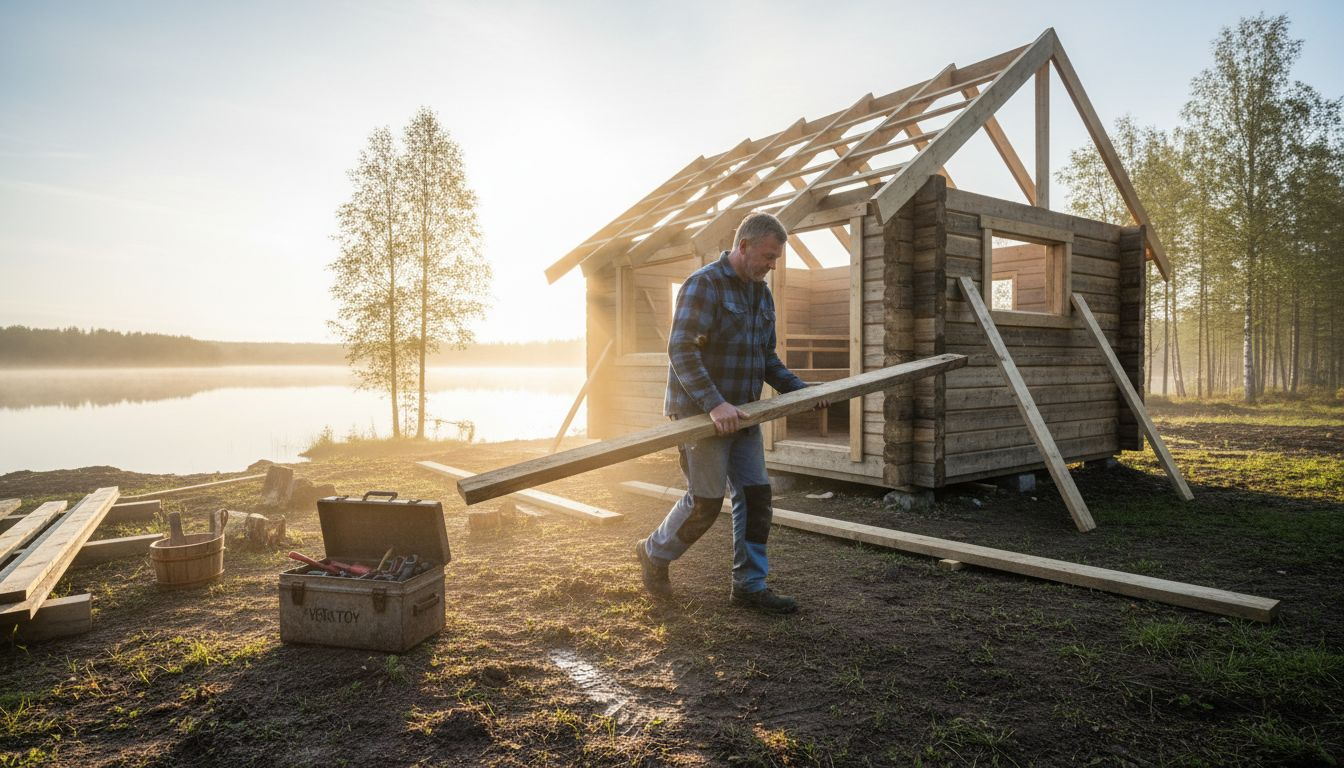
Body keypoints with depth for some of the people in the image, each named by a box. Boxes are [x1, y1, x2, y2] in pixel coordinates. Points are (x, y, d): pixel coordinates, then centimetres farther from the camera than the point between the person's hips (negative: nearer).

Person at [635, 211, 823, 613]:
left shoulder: (761, 294, 14)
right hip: (701, 413, -8)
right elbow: (681, 350, -23)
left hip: (742, 414, 8)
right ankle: (654, 553, 23)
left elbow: (767, 357, 22)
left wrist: (799, 388, 8)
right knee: (706, 501, -2)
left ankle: (749, 585, 17)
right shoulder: (704, 285, -13)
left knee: (755, 495, 6)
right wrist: (715, 403, -31)